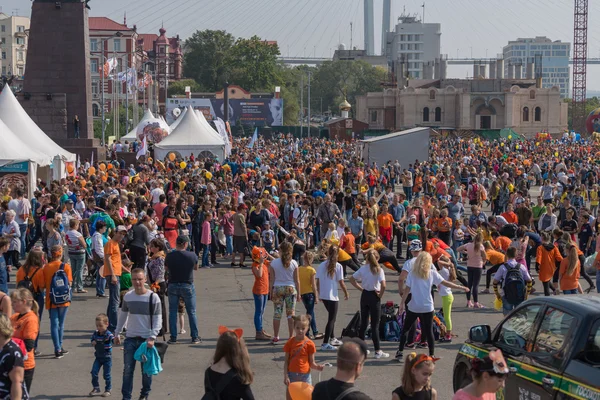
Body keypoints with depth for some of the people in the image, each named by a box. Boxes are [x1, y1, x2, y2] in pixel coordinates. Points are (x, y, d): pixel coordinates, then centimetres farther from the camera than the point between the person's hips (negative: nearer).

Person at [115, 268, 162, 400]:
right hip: (130, 339, 3)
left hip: (146, 339, -3)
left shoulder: (153, 297, -10)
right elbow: (123, 315, 15)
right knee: (127, 369, 1)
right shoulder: (128, 296, 2)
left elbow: (158, 320, -8)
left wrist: (152, 337, -17)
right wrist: (117, 333, 16)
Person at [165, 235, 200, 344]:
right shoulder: (192, 256, -11)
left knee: (172, 312, 10)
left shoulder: (169, 256, -9)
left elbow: (166, 269, 6)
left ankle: (173, 338, 9)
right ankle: (195, 337, 13)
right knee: (191, 312, 10)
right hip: (187, 286, -1)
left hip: (173, 285, 1)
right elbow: (196, 268, 5)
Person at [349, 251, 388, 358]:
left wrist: (361, 288, 5)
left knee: (363, 323, 14)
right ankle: (378, 351, 2)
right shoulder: (379, 270, -13)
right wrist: (380, 295, -7)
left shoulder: (363, 268, 1)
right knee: (375, 325, 0)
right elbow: (383, 285, -23)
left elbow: (352, 279, 4)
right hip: (374, 297, -4)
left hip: (364, 296, 4)